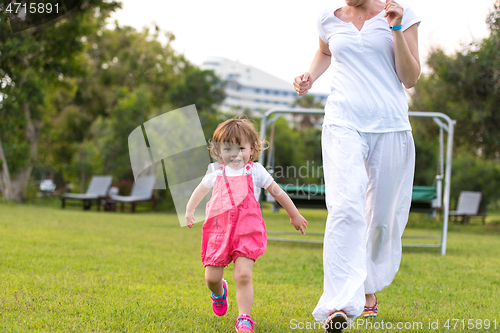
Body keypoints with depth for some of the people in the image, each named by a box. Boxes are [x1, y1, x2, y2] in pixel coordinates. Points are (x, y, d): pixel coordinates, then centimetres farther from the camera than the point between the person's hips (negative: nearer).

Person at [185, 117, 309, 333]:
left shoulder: (255, 171, 3)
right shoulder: (216, 173, 9)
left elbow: (278, 193, 12)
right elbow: (201, 189, 29)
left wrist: (295, 216, 18)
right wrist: (189, 211, 30)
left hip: (246, 232, -3)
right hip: (219, 231, 3)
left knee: (243, 275, -18)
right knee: (211, 278, 3)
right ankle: (219, 292, 40)